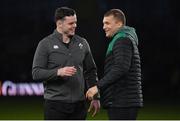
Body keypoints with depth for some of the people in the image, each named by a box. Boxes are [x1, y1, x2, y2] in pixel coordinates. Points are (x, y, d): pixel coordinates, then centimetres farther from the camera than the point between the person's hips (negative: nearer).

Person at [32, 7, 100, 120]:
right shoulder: (46, 44, -2)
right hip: (55, 103, -4)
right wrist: (58, 72, -23)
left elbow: (91, 71, 15)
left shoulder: (82, 43, 9)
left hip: (79, 104, 4)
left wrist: (95, 97, 9)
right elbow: (36, 73, -8)